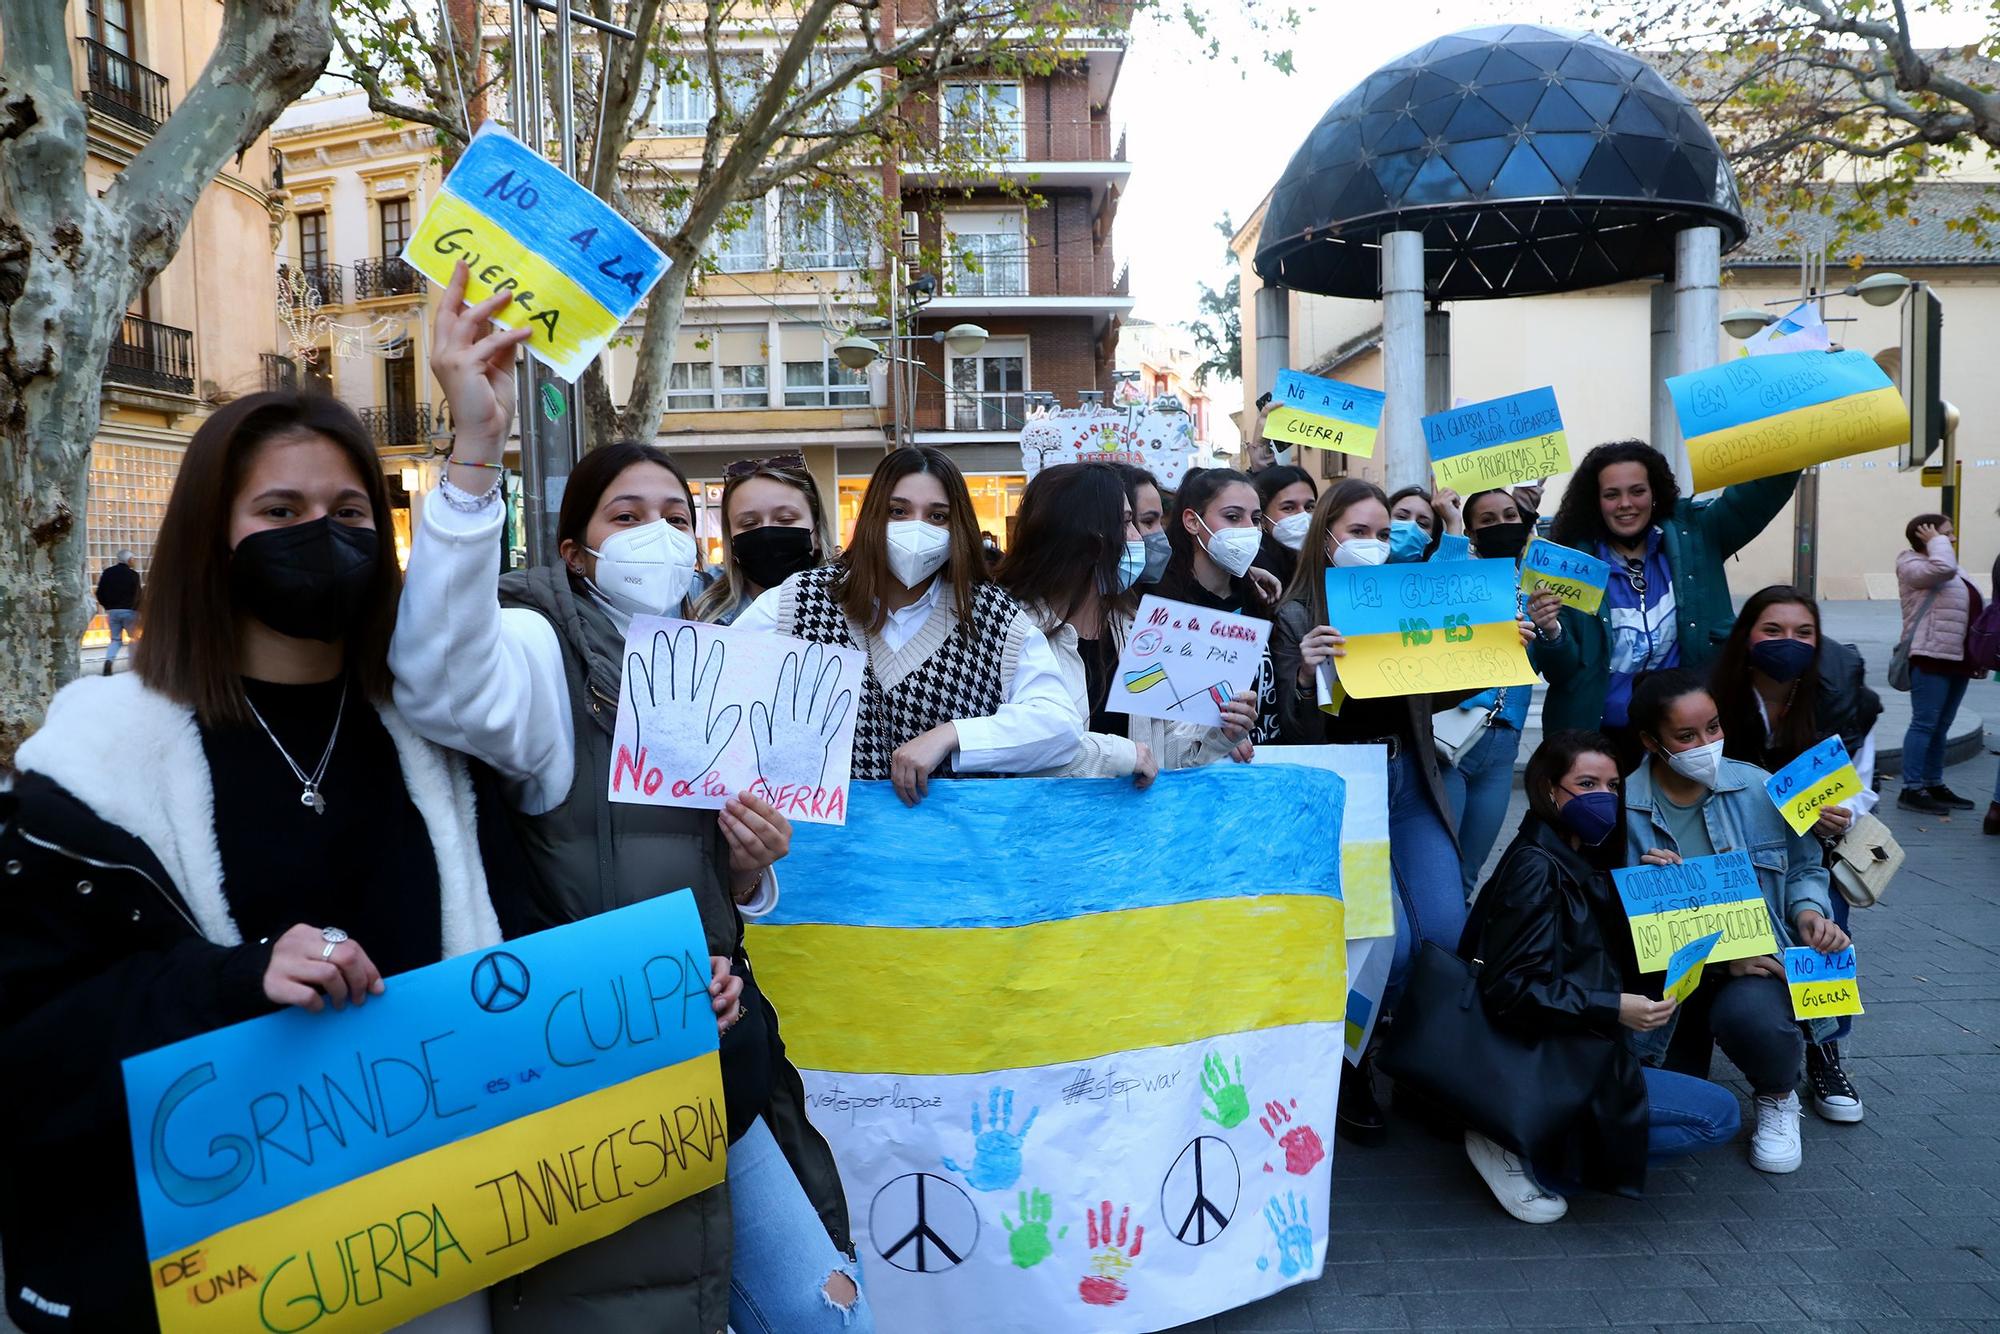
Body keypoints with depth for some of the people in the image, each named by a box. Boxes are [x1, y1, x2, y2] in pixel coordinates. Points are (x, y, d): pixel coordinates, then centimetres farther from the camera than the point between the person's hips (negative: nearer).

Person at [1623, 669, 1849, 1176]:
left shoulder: (1759, 789, -4)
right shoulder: (1620, 809, -13)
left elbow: (1804, 868, 13)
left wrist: (1810, 912, -10)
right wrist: (1715, 958, -21)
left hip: (1757, 964, 1)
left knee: (1748, 1015, -36)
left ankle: (1778, 1098, 3)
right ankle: (1695, 1035, 26)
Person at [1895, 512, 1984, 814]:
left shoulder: (1952, 571, 21)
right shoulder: (1912, 566, -6)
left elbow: (1968, 610, 23)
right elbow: (1944, 568, -28)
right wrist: (1936, 540, -10)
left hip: (1957, 657, 9)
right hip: (1931, 656, -9)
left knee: (1942, 725, 12)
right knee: (1925, 723, -9)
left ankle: (1934, 785, 19)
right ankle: (1911, 789, -7)